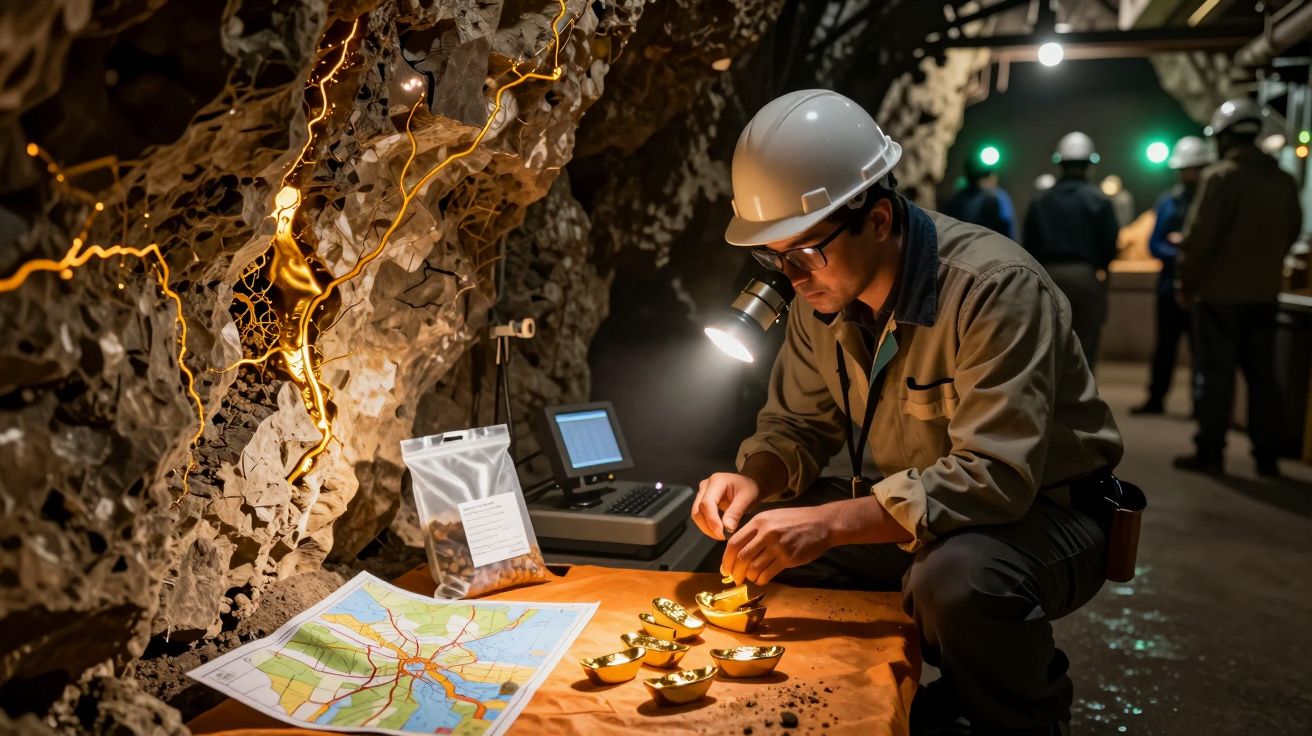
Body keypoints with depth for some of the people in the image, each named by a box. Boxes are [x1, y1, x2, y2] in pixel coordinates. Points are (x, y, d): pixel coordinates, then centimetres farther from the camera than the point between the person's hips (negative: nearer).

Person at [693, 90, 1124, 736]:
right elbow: (798, 423, 6)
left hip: (1041, 511, -7)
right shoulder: (819, 297, -5)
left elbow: (996, 476, -34)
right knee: (755, 537, -5)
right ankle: (929, 680, 12)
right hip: (909, 510, 7)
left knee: (956, 577, -38)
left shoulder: (994, 287, -27)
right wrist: (753, 478, -17)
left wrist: (830, 523, -41)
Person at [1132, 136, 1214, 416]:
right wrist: (1179, 255, -12)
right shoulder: (1169, 201, 8)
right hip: (1172, 284, 3)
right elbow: (1155, 245, 5)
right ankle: (1156, 399, 18)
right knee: (1165, 345, 10)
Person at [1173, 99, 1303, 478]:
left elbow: (1199, 235, -15)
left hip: (1220, 291, -5)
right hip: (1264, 292, 5)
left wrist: (1187, 282, -6)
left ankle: (1209, 452, 3)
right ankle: (1266, 456, 14)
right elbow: (1292, 231, 14)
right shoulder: (1284, 180, 8)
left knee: (1216, 373, 0)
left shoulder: (1220, 176, -11)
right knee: (1262, 375, 10)